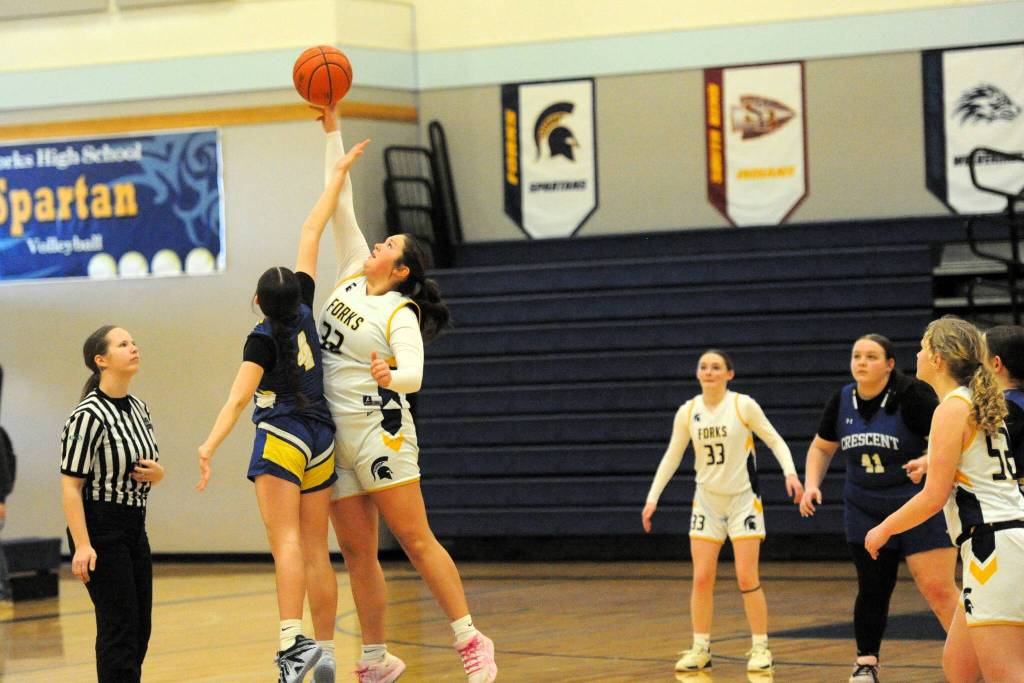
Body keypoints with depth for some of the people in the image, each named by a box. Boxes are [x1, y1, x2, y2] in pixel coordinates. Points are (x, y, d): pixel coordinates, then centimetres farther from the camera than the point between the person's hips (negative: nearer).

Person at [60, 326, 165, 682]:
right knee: (119, 626, -10)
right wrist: (82, 546, -24)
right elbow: (70, 485, -18)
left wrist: (155, 473, -3)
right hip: (99, 529, -8)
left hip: (134, 527, 8)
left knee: (140, 627, 9)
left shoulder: (139, 410, 10)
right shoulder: (88, 416, -16)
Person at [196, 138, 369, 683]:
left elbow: (238, 399, -20)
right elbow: (311, 234, 12)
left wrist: (210, 446, -28)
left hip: (281, 438, -6)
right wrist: (337, 177, 18)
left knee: (286, 542, -17)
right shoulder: (304, 310, 6)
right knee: (316, 550, 6)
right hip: (322, 439, 6)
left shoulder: (262, 339, -8)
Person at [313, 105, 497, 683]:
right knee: (357, 553, 7)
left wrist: (390, 377, -45)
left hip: (381, 433, -7)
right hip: (338, 436, 7)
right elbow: (342, 206, 11)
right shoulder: (351, 279, 10)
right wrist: (332, 131, 9)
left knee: (417, 542, -8)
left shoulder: (400, 314, -8)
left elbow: (413, 375, -22)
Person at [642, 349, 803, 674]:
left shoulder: (744, 405, -10)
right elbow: (672, 457, 7)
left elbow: (775, 441, -5)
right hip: (707, 499, 3)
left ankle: (761, 648, 3)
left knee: (747, 578, -8)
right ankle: (700, 649, 9)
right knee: (701, 579, -1)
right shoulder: (687, 412, 0)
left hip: (743, 499, -3)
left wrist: (790, 472, -21)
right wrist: (652, 498, 2)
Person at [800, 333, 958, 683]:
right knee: (872, 589, 7)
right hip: (865, 510, 5)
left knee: (939, 590, -10)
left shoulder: (912, 395, -14)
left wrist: (928, 461, -36)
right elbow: (821, 447, 17)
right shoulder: (842, 401, 3)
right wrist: (811, 483, 2)